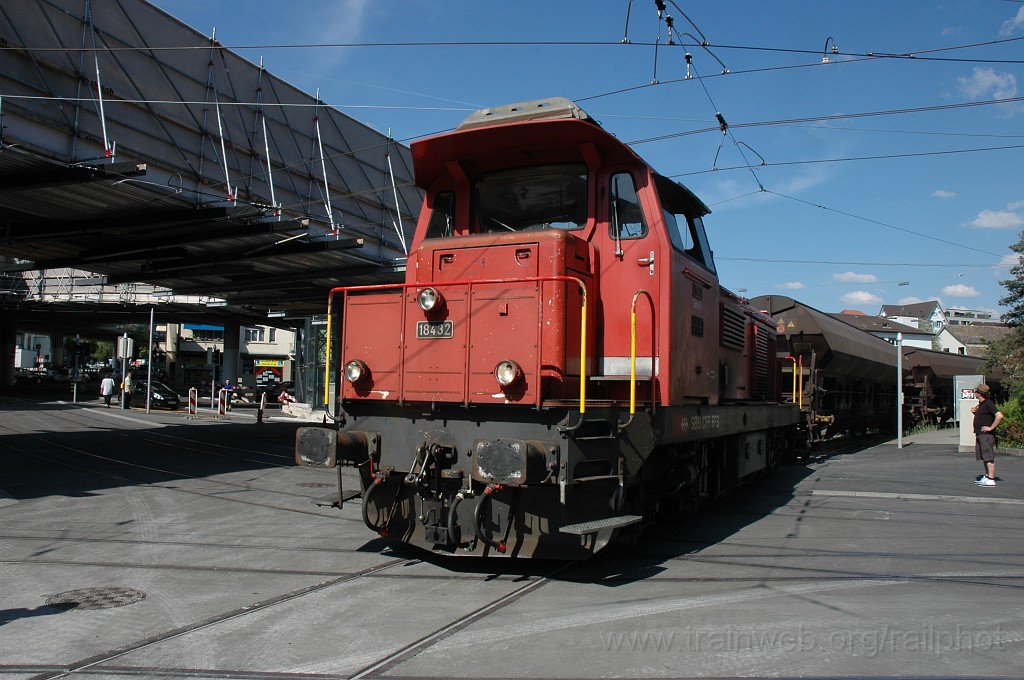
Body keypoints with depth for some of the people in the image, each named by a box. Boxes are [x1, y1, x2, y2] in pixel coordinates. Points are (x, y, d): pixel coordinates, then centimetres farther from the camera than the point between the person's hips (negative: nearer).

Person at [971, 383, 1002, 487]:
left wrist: (991, 427, -22)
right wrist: (975, 412, 8)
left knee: (988, 457, -9)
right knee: (983, 457, 15)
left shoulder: (988, 404, -15)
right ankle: (986, 477, 22)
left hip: (987, 435, -10)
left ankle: (991, 479, -8)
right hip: (980, 434, 10)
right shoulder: (981, 404, 14)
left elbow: (999, 416, -26)